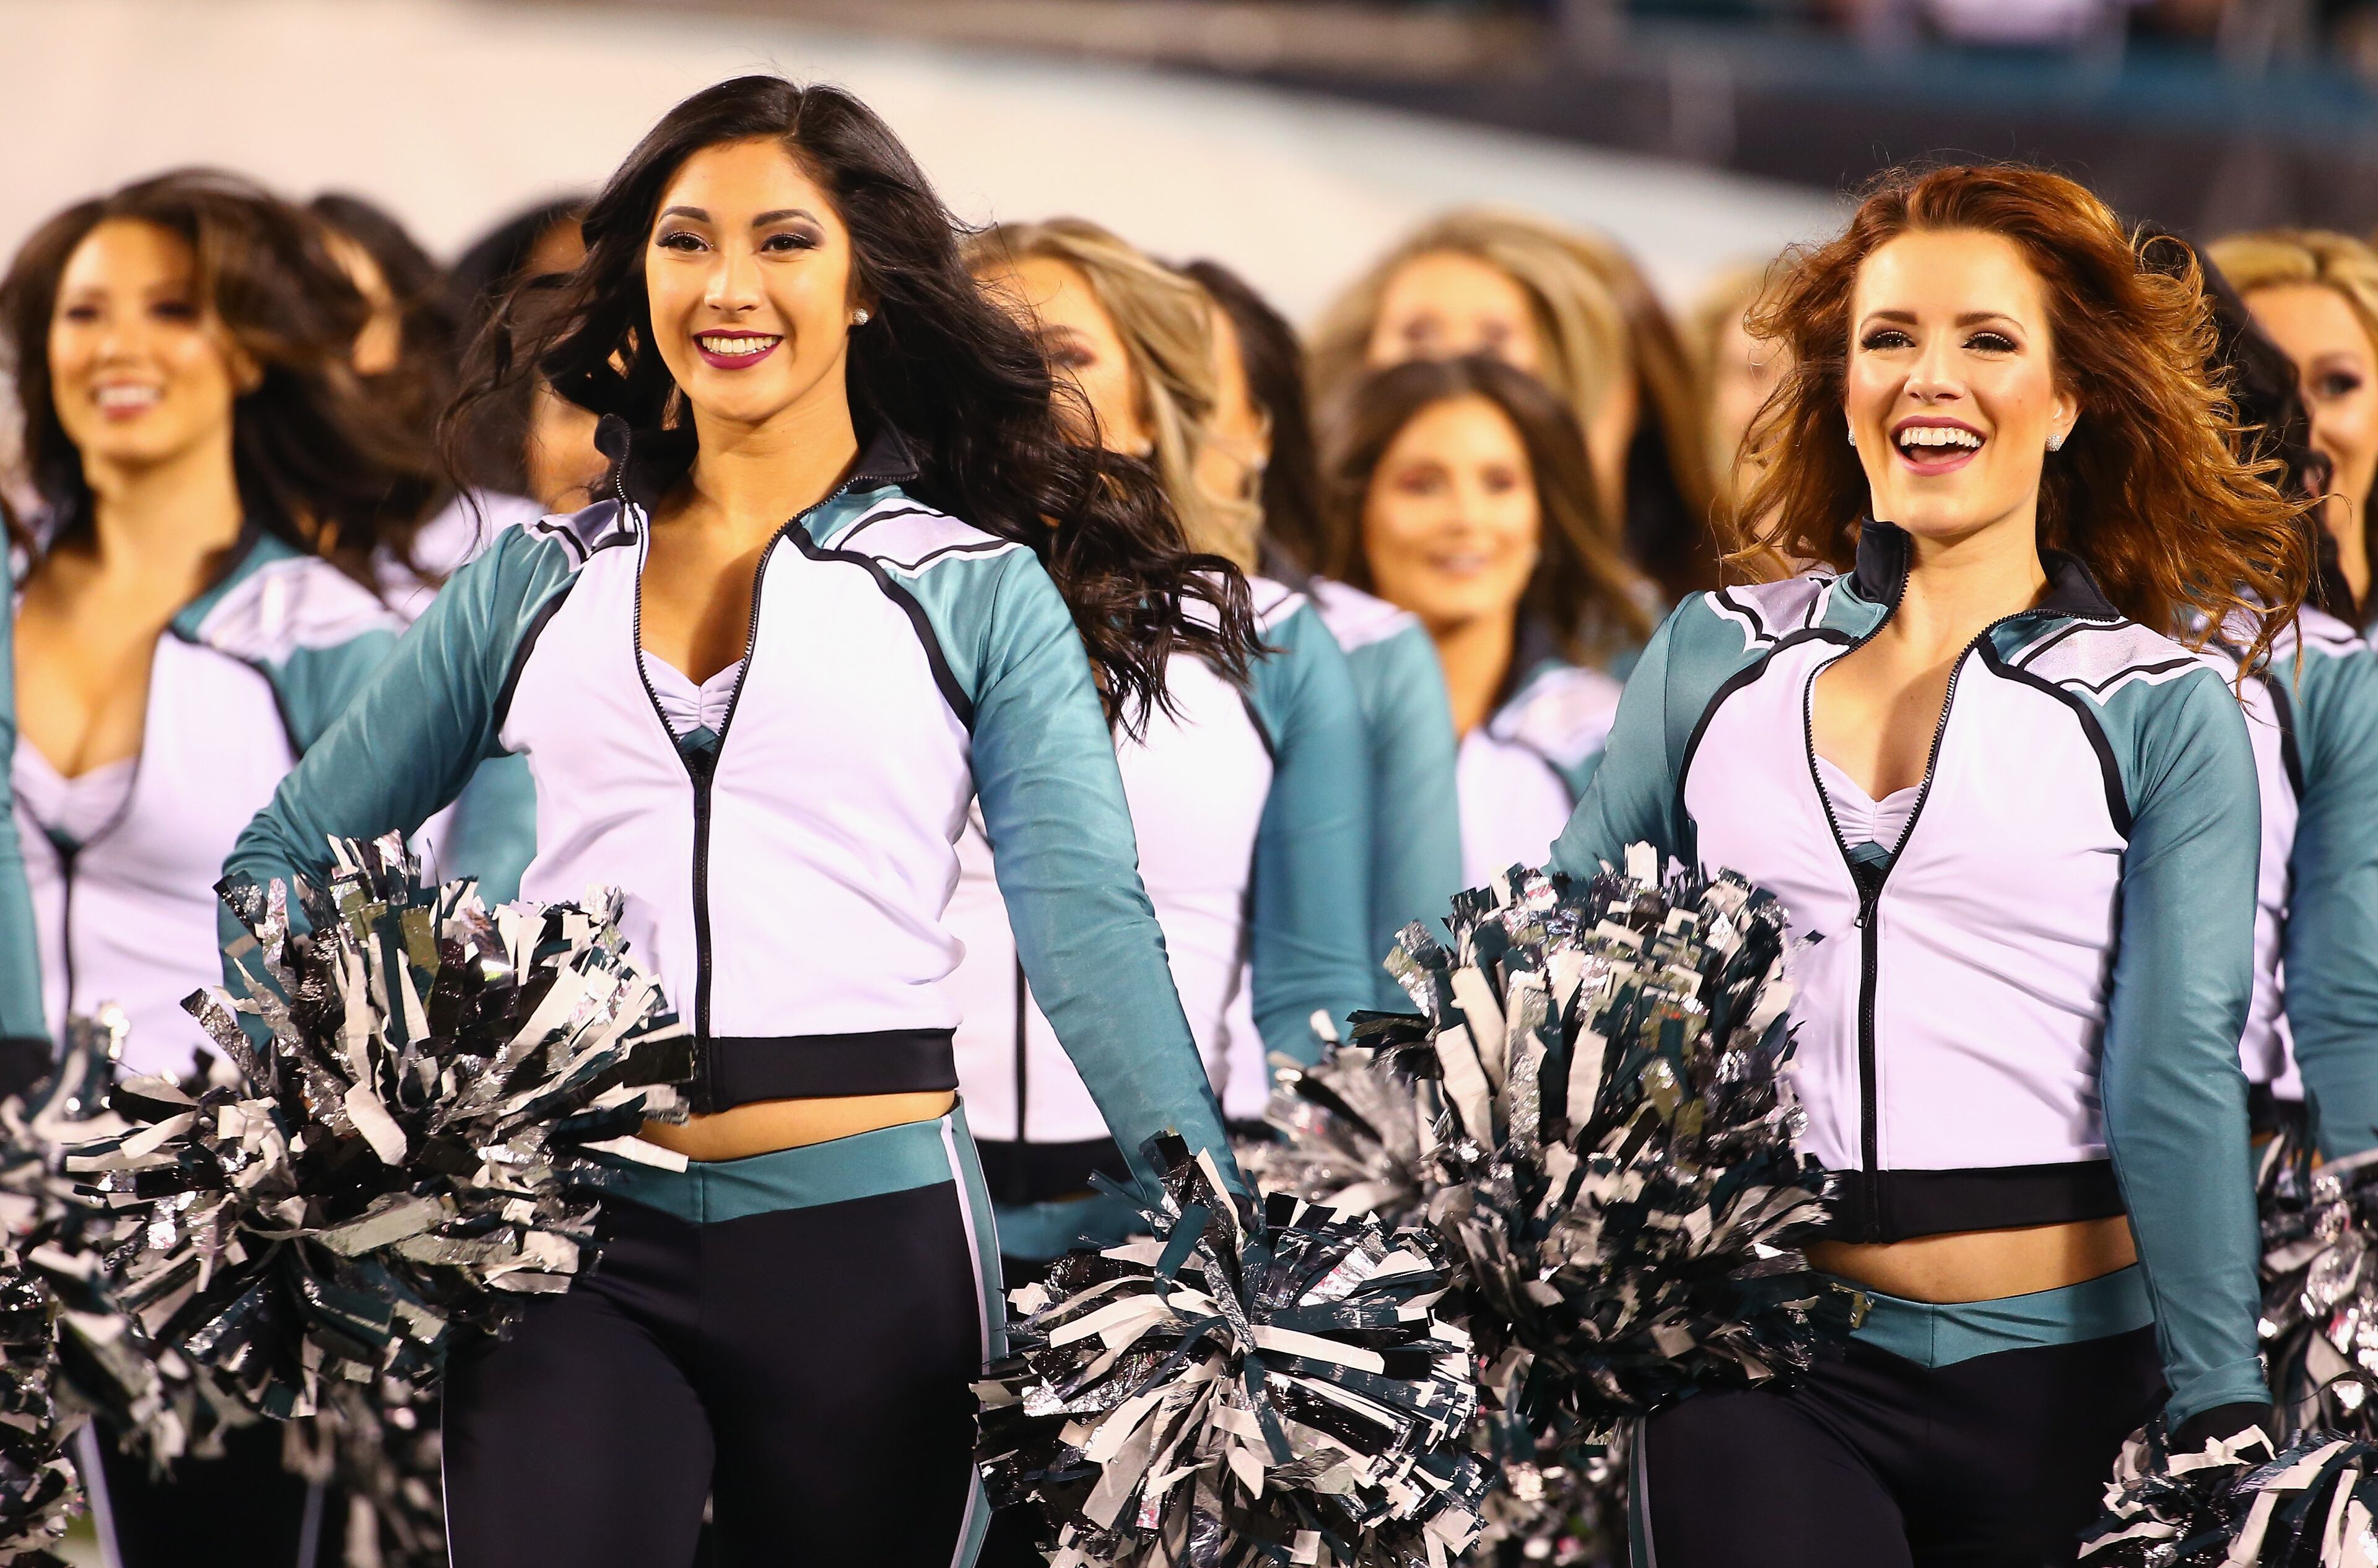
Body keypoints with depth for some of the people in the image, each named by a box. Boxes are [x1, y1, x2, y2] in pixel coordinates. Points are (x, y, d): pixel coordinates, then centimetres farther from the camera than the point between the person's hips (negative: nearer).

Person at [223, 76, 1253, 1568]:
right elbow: (286, 853, 18)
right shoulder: (540, 580, 12)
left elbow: (1086, 920, -5)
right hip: (579, 1240, 1)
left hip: (871, 1236, -1)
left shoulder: (976, 588, 5)